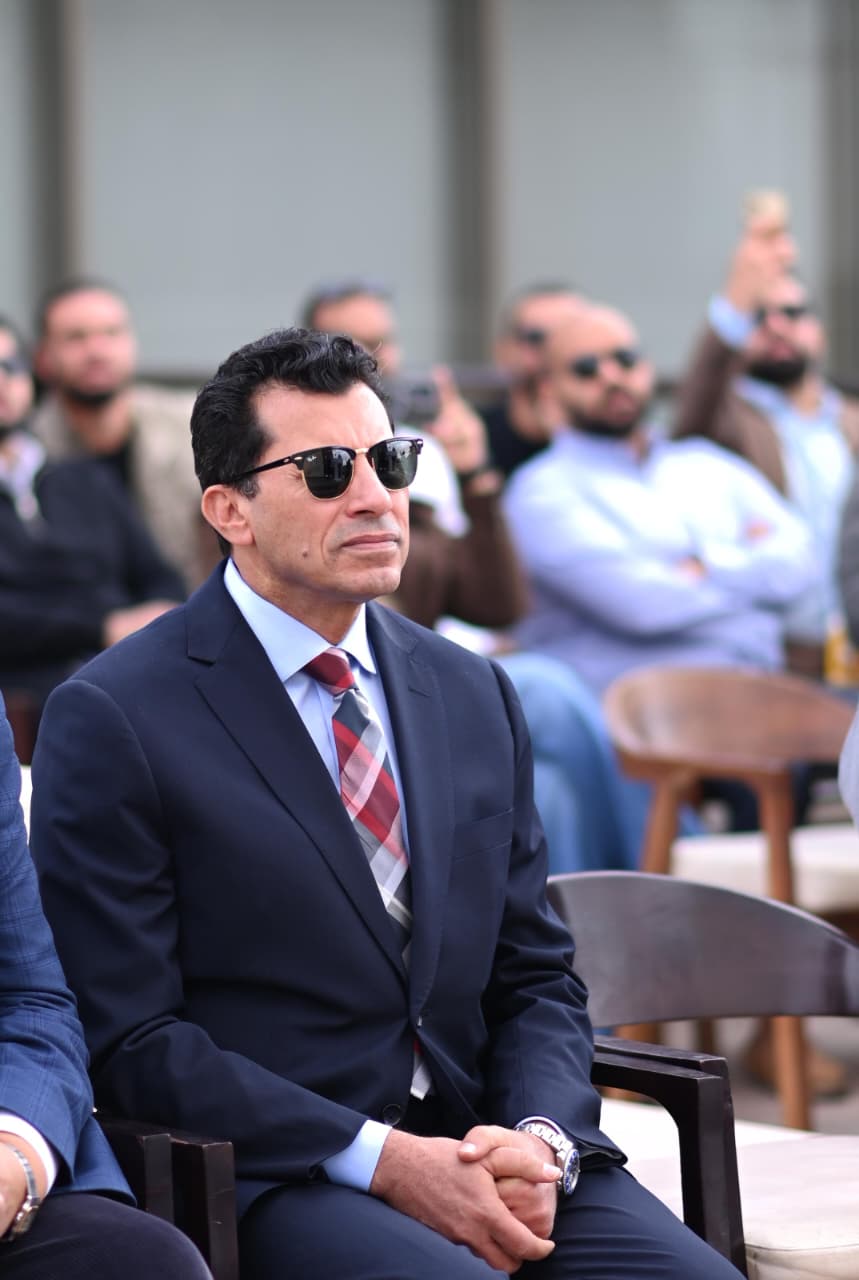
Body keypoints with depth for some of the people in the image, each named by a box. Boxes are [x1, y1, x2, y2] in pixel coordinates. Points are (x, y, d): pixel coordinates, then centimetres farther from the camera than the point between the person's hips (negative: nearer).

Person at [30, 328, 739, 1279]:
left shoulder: (475, 695, 15)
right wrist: (383, 1161, -16)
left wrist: (541, 1140, -5)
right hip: (266, 1179, -5)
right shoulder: (113, 720, -3)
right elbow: (131, 1039, -8)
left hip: (479, 1146, 5)